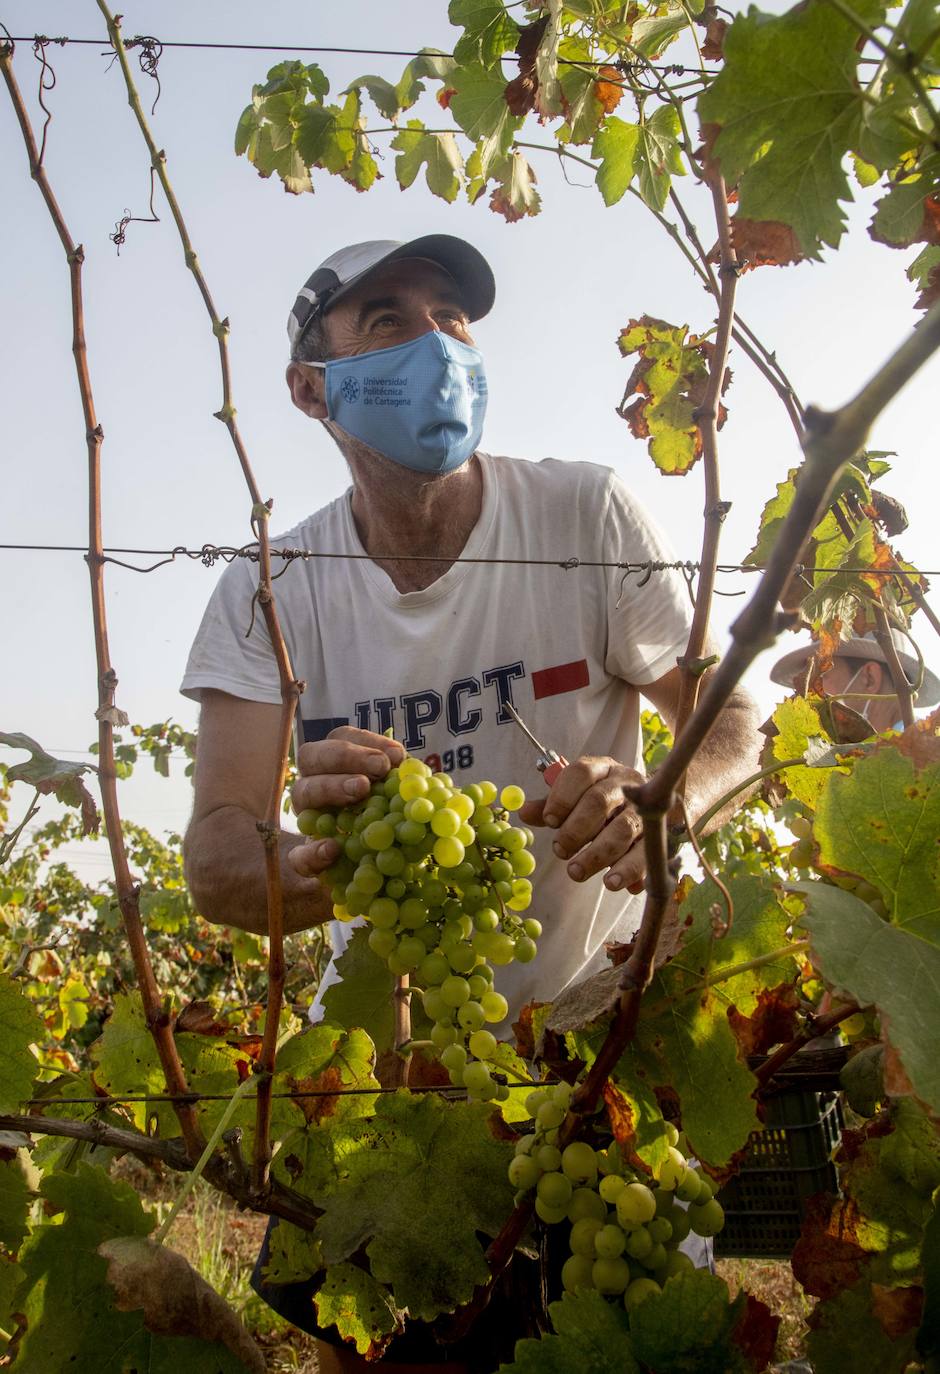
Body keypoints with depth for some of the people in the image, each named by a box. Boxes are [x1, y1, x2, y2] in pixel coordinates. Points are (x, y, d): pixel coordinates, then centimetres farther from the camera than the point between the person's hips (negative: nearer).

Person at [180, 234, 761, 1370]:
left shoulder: (587, 513, -12)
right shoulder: (266, 594, -9)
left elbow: (732, 717, -7)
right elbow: (213, 860, -18)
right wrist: (307, 867, -42)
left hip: (602, 1010, 0)